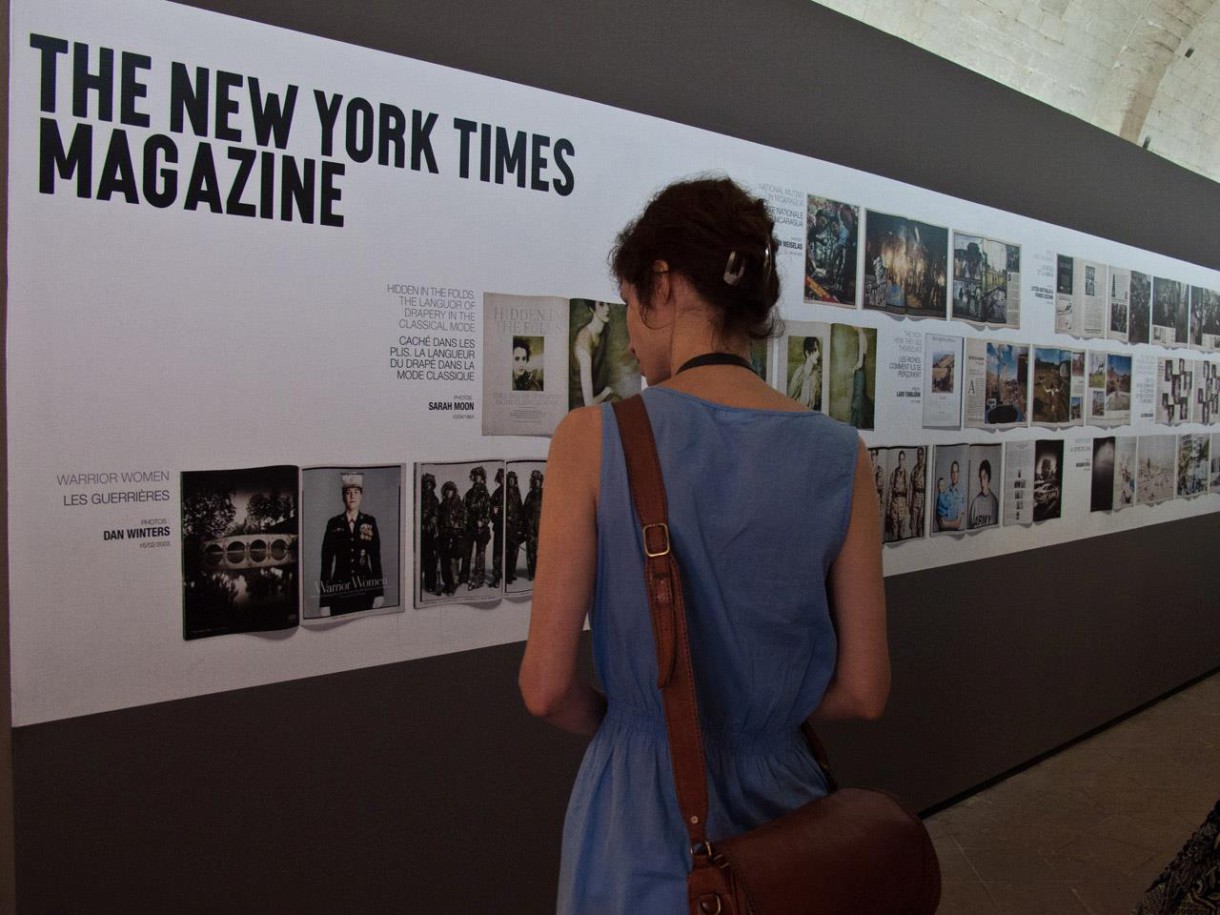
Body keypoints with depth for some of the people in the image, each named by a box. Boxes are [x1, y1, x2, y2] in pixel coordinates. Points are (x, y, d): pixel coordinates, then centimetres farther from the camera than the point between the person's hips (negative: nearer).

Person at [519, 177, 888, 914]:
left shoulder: (596, 437, -15)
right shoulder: (841, 456, -8)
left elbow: (547, 689, -14)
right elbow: (863, 692, -4)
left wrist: (629, 718, 5)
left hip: (642, 813, -2)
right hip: (777, 795, 3)